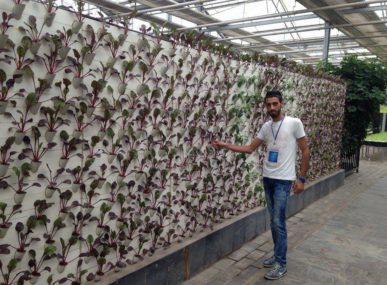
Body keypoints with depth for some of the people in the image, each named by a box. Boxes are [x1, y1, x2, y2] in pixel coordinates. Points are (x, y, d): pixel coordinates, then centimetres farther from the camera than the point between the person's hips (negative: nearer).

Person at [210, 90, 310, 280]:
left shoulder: (294, 123, -10)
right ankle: (278, 255, 28)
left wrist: (301, 178, -9)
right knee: (273, 221, 14)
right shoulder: (266, 126, 7)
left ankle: (281, 264, 6)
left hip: (283, 180, -6)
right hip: (267, 178, 6)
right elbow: (250, 148, 10)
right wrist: (226, 146, 2)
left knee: (278, 222, -5)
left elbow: (305, 152, -6)